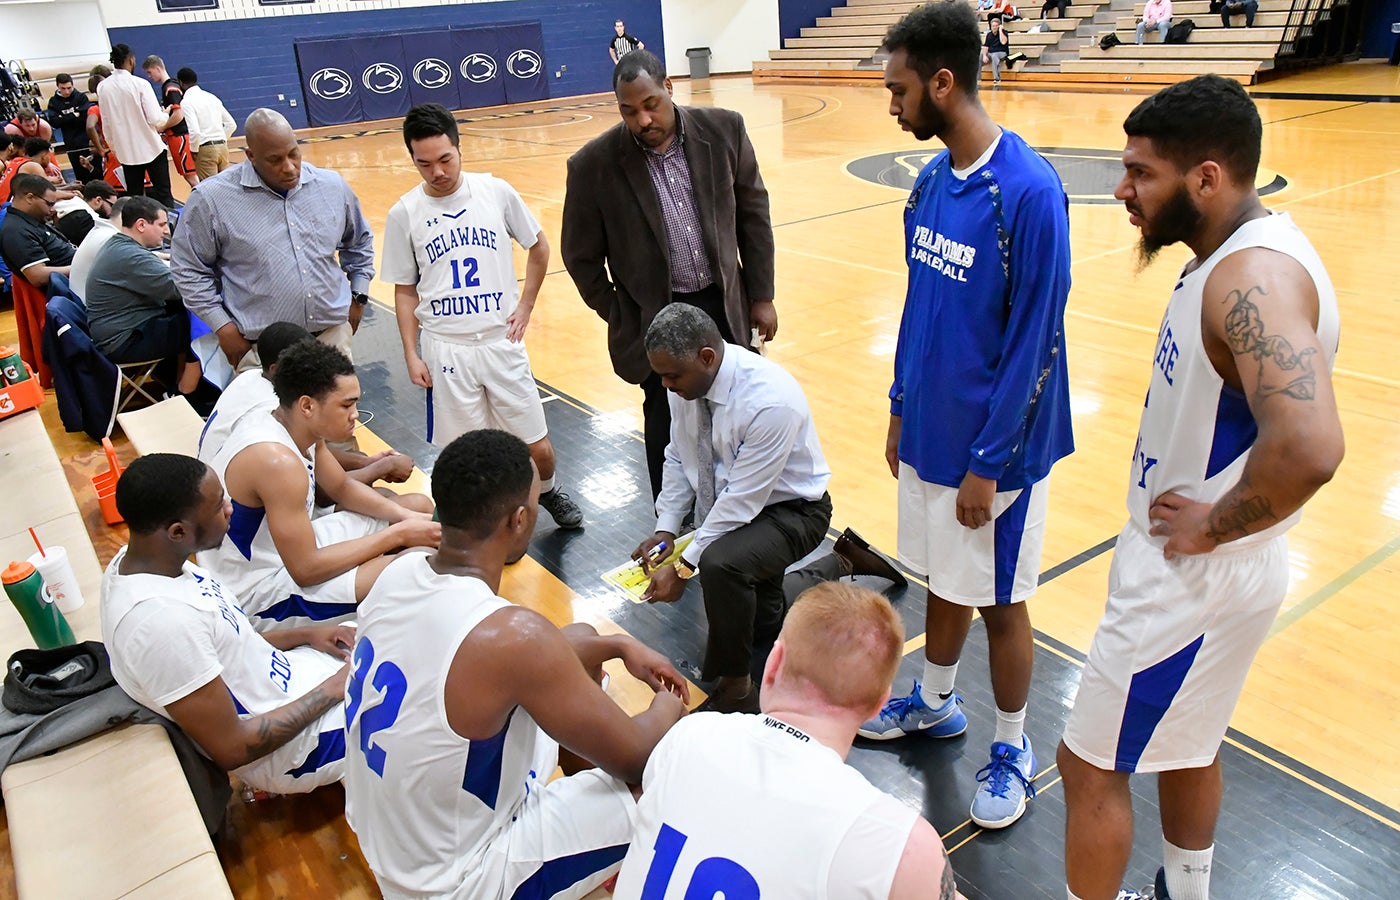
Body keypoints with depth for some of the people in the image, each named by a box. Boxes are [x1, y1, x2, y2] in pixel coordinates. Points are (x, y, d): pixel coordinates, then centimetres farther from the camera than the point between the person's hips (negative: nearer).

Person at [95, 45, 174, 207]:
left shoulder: (103, 87, 0)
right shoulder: (140, 85, -14)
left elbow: (106, 124, 8)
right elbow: (156, 120, -15)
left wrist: (114, 147, 21)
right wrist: (165, 115, 7)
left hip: (126, 152, 4)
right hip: (151, 148, -4)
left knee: (134, 196, 10)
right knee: (163, 194, 1)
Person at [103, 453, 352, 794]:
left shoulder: (145, 558, -5)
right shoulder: (161, 618, -34)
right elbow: (231, 748, -27)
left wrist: (304, 634, 1)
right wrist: (332, 689, -18)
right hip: (290, 751, -9)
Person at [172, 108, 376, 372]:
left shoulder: (333, 186, 4)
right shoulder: (211, 199, -7)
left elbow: (359, 244, 21)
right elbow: (189, 270, 1)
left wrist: (358, 297, 15)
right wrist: (223, 327, -4)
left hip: (333, 333, 3)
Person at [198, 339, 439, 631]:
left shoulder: (300, 427, -4)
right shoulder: (277, 461, -31)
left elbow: (343, 489, 12)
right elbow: (306, 570, -29)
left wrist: (406, 518, -5)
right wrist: (398, 535, -22)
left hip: (292, 547, 10)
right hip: (258, 596, -10)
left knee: (419, 505, 10)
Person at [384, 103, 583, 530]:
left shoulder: (497, 192, -3)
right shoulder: (404, 214, -3)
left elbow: (539, 248, 11)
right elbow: (405, 289, 5)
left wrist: (525, 306, 4)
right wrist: (411, 354, -1)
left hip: (502, 340, 0)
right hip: (445, 348, 0)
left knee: (537, 446, 8)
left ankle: (549, 492, 39)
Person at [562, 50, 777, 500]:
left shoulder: (723, 130, -6)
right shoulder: (593, 164, -12)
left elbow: (753, 215, 4)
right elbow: (582, 258, -1)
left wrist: (761, 295, 4)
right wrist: (622, 322, 0)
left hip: (725, 306, 2)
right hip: (657, 318, -2)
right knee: (669, 427, 8)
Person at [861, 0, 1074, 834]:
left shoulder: (1028, 191, -21)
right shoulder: (932, 178, 3)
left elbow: (1034, 343, -19)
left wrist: (987, 464, -16)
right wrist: (902, 408, 13)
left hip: (991, 449, -6)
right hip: (930, 430, 7)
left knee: (998, 601, 10)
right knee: (943, 578, 22)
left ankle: (1013, 751, 31)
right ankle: (934, 702, 43)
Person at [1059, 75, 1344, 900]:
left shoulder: (1253, 276, -27)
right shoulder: (1240, 253, 5)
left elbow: (1307, 449, -42)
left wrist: (1213, 526, -24)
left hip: (1197, 580, -10)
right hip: (1190, 566, 10)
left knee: (1093, 766, 5)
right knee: (1187, 744, 27)